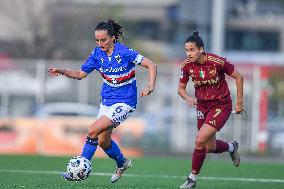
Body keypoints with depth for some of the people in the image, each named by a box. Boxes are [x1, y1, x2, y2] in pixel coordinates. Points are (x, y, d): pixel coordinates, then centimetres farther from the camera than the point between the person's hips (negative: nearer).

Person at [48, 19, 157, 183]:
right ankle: (122, 163, 40)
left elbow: (151, 66, -18)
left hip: (125, 103, -7)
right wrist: (61, 71, -9)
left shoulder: (125, 52, -18)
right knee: (102, 141, 12)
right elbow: (80, 74, 7)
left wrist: (150, 86, -32)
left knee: (93, 131, -20)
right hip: (107, 100, 7)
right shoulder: (97, 54, -1)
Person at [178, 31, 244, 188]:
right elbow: (181, 88, 4)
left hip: (221, 105, -5)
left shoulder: (217, 62, -22)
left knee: (200, 140, -18)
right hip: (202, 106, 5)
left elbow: (238, 77, -9)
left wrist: (239, 102, -7)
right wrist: (188, 98, -18)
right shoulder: (187, 65, -10)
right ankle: (231, 147, 46)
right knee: (210, 148, 11)